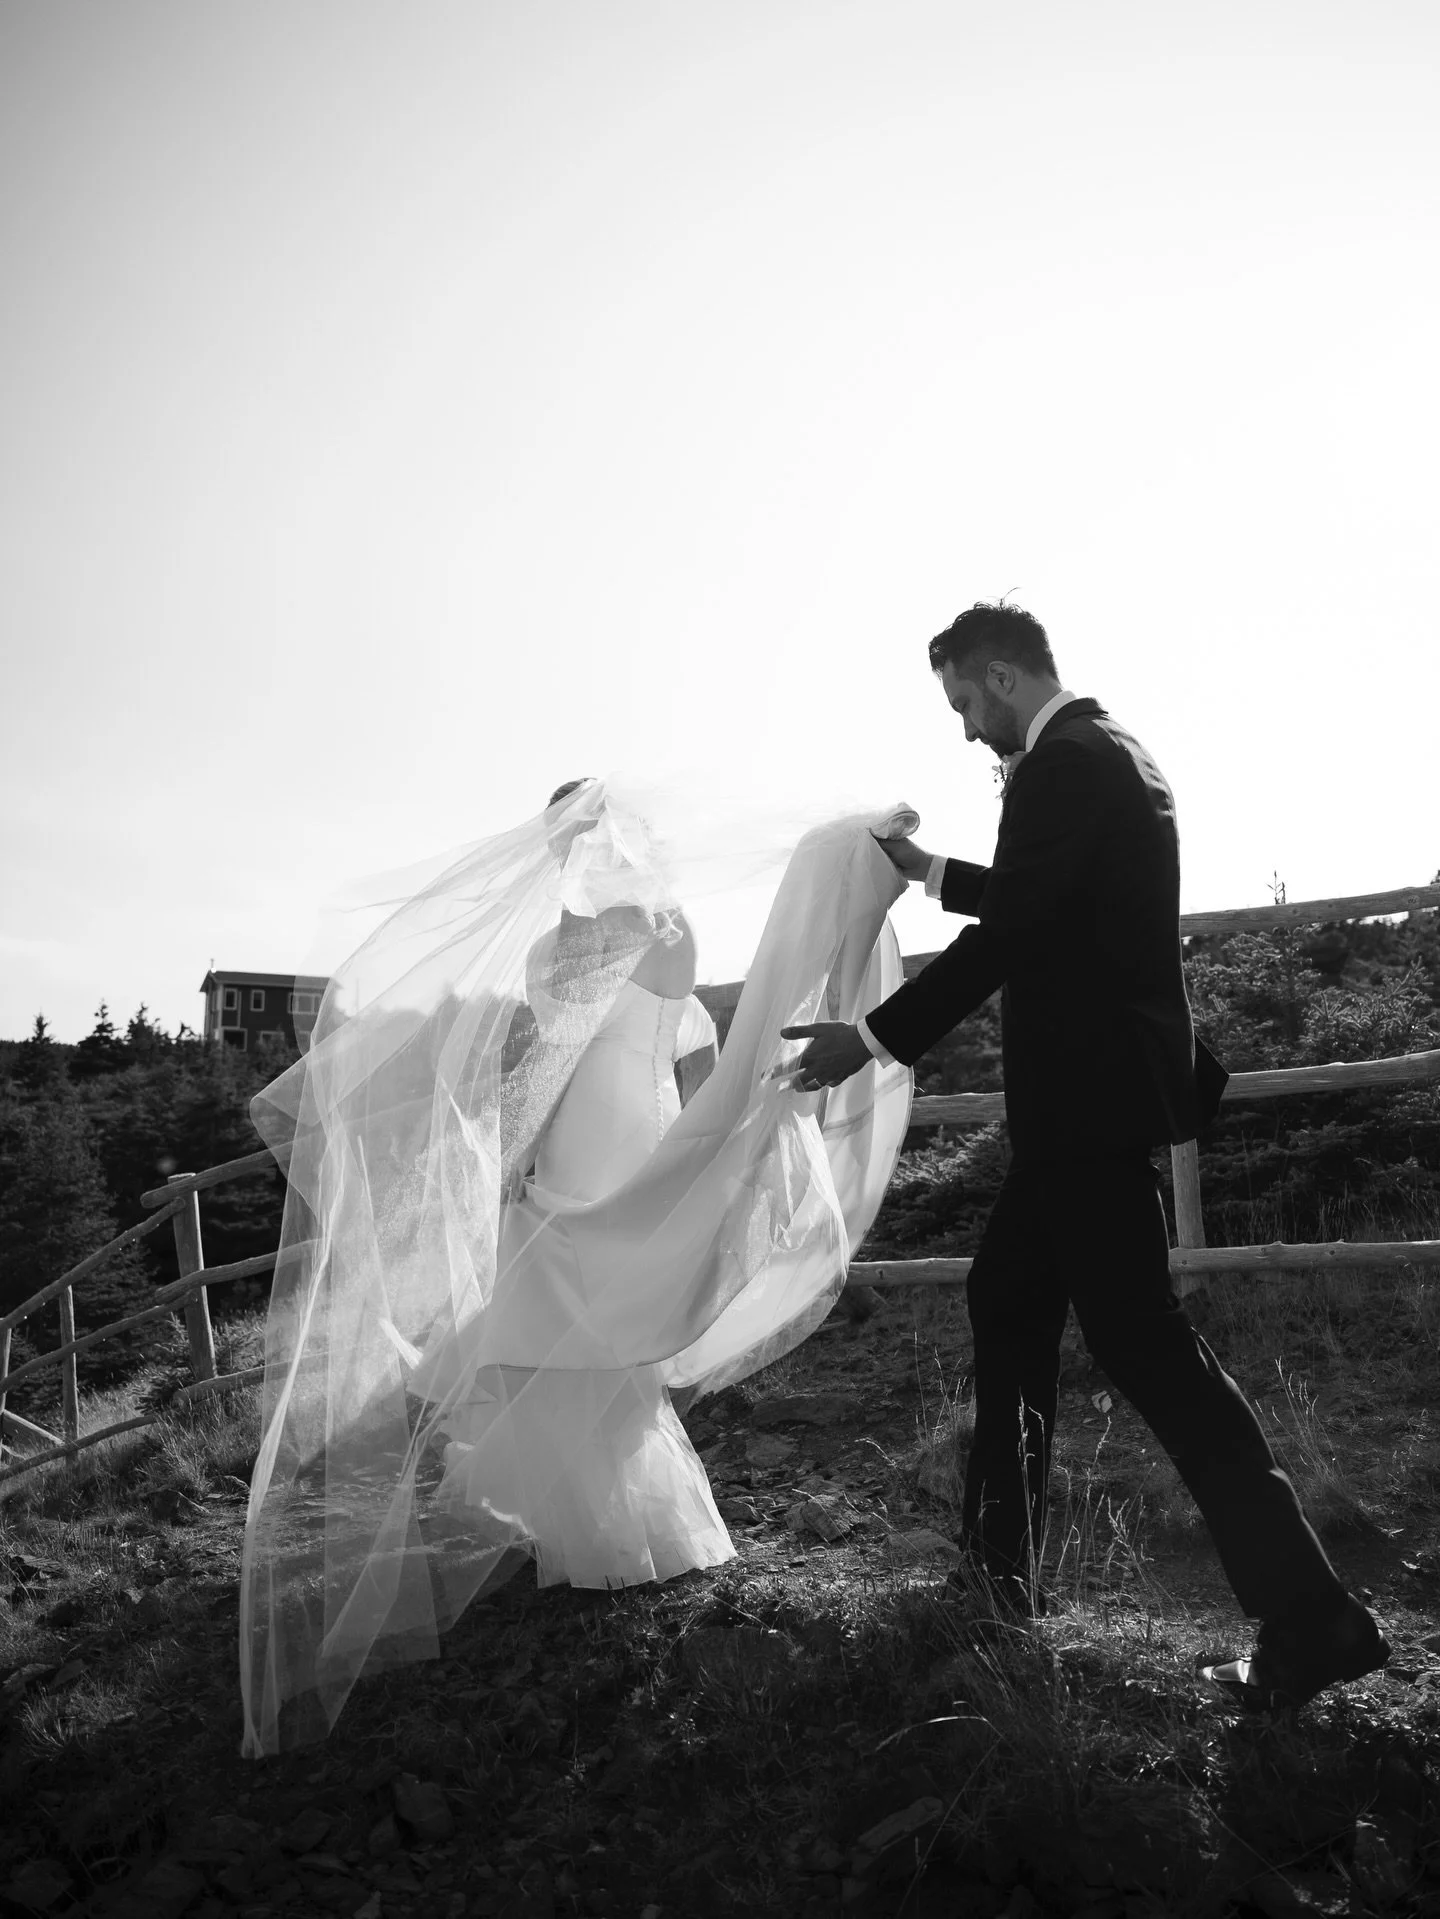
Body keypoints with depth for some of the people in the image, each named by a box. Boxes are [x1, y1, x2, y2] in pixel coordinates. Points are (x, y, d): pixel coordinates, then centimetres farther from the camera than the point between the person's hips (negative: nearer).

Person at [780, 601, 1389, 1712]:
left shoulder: (1066, 762, -15)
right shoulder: (1106, 752, 17)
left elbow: (1010, 929, -21)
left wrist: (875, 1038, -16)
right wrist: (929, 870, 32)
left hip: (1090, 1097, -11)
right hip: (1100, 1087, 11)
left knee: (1140, 1338, -6)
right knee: (1008, 1293, 19)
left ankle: (1309, 1620, 3)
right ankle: (1002, 1552, 32)